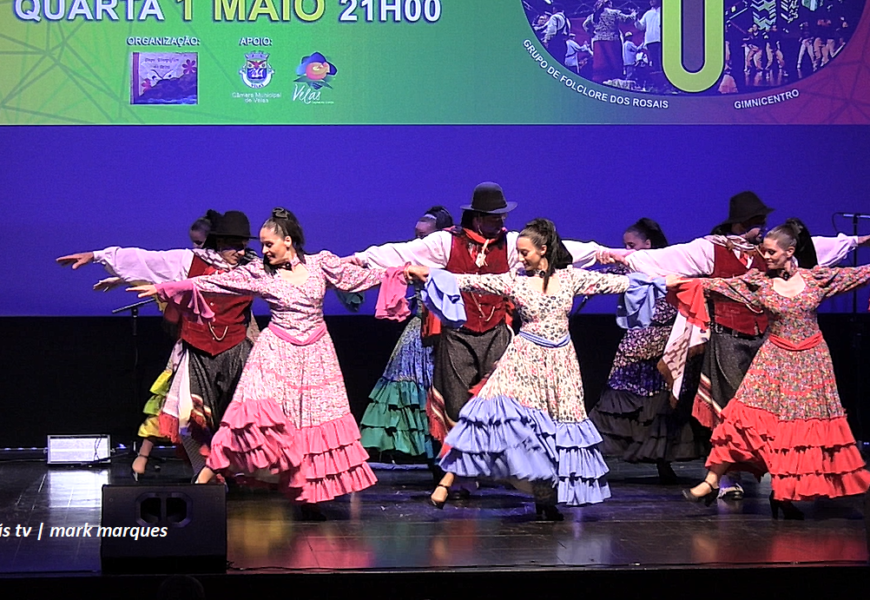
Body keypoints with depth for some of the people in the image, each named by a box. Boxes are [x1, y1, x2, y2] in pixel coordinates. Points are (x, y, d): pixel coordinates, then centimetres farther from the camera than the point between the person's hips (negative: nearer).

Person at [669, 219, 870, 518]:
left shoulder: (817, 277, -3)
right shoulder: (760, 280, -3)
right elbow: (723, 285, -5)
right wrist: (684, 282, -12)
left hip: (811, 360, 1)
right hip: (774, 359, -1)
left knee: (807, 424, 1)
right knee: (749, 418, -10)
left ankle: (786, 495, 10)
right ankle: (712, 480, -9)